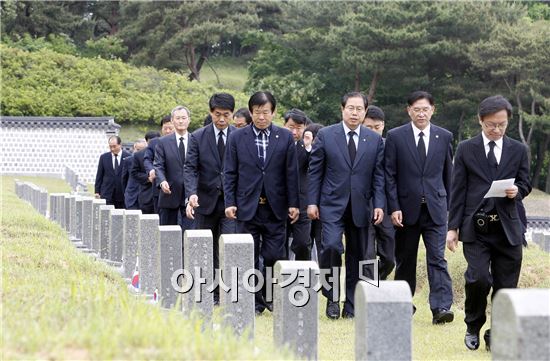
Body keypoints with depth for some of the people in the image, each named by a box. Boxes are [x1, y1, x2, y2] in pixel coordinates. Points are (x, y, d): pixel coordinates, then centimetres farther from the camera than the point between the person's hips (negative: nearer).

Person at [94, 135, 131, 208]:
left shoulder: (128, 157, 0)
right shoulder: (103, 157, 8)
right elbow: (99, 176, 10)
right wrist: (97, 192, 4)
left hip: (123, 194, -1)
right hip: (107, 194, 1)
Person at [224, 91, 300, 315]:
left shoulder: (285, 137, 4)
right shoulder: (237, 138, 4)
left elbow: (291, 172, 4)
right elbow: (230, 173, 5)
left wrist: (293, 203, -1)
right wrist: (230, 202, -3)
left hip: (275, 208, 0)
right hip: (247, 207, 0)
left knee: (274, 256, -2)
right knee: (249, 258, 1)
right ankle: (254, 302, 8)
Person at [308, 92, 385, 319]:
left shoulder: (375, 140, 6)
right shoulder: (325, 135, 2)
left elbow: (378, 175, 6)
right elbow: (315, 171, 3)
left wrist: (379, 204, -4)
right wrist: (312, 202, -3)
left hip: (361, 206, 2)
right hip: (332, 204, -2)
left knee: (358, 256, 4)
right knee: (331, 246, -20)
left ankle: (351, 306, 14)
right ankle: (332, 297, -3)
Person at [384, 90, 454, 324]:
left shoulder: (444, 137, 7)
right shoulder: (395, 137, 1)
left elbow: (448, 174, 12)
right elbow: (390, 176, -1)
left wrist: (448, 205, 10)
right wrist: (394, 207, -8)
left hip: (436, 209, 0)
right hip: (407, 208, 0)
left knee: (437, 258, -9)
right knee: (405, 260, 10)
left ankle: (441, 308, -15)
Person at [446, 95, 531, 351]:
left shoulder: (518, 150, 10)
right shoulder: (466, 149, 6)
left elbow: (524, 184, 15)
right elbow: (458, 190, 4)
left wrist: (517, 191, -10)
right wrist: (453, 227, 0)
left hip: (507, 227, 2)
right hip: (475, 227, -2)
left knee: (505, 286, 1)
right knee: (478, 279, -16)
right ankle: (473, 327, 8)